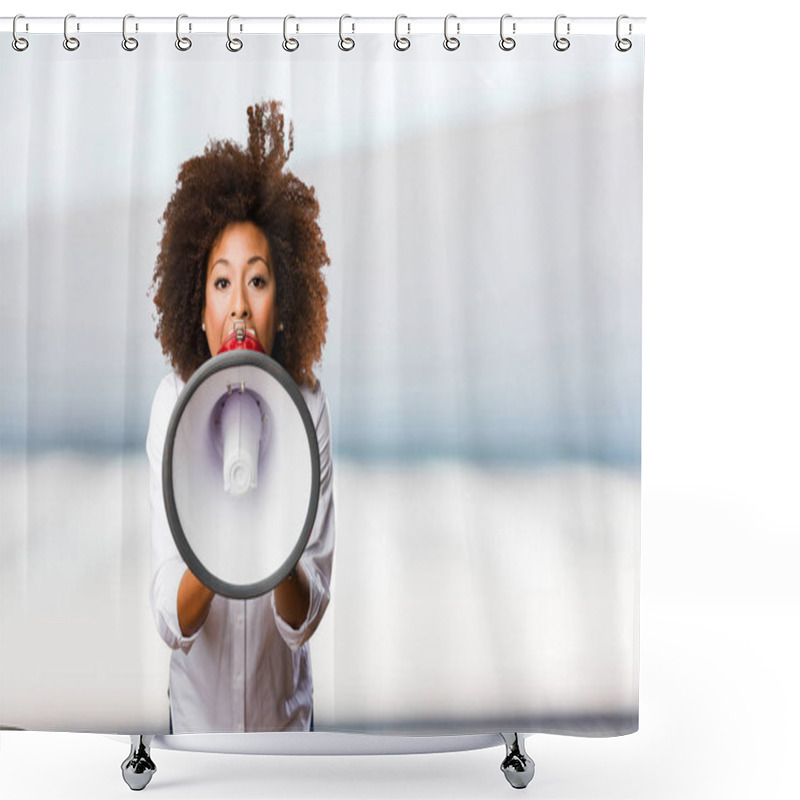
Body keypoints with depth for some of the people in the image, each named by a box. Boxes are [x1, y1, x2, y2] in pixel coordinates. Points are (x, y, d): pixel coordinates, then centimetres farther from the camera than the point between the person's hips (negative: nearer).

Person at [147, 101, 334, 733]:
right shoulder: (174, 403, -20)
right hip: (198, 709, 0)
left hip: (284, 707, 0)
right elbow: (170, 621, -24)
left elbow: (307, 620, -19)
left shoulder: (308, 406, -19)